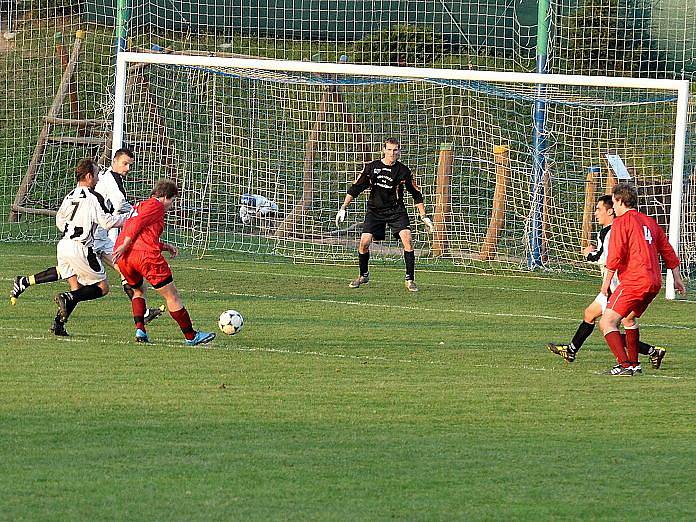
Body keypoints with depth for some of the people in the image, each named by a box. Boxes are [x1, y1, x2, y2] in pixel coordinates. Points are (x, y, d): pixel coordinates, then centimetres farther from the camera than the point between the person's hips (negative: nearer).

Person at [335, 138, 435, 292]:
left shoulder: (404, 171, -2)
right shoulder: (371, 167, -2)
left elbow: (416, 194, 8)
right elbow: (356, 188, 5)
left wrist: (424, 217, 6)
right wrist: (343, 208, 0)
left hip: (396, 210, -1)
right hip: (375, 210, 1)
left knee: (407, 238, -20)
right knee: (364, 242, -11)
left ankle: (410, 279, -11)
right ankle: (364, 276, 15)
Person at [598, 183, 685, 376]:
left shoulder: (621, 222, -4)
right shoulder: (650, 222, 19)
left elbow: (615, 255, -14)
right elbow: (668, 252, 24)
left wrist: (606, 281, -8)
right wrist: (677, 278, 30)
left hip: (633, 282, -9)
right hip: (654, 283, 9)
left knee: (607, 323, -9)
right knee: (631, 317, 30)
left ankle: (625, 365, -22)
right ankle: (633, 363, 32)